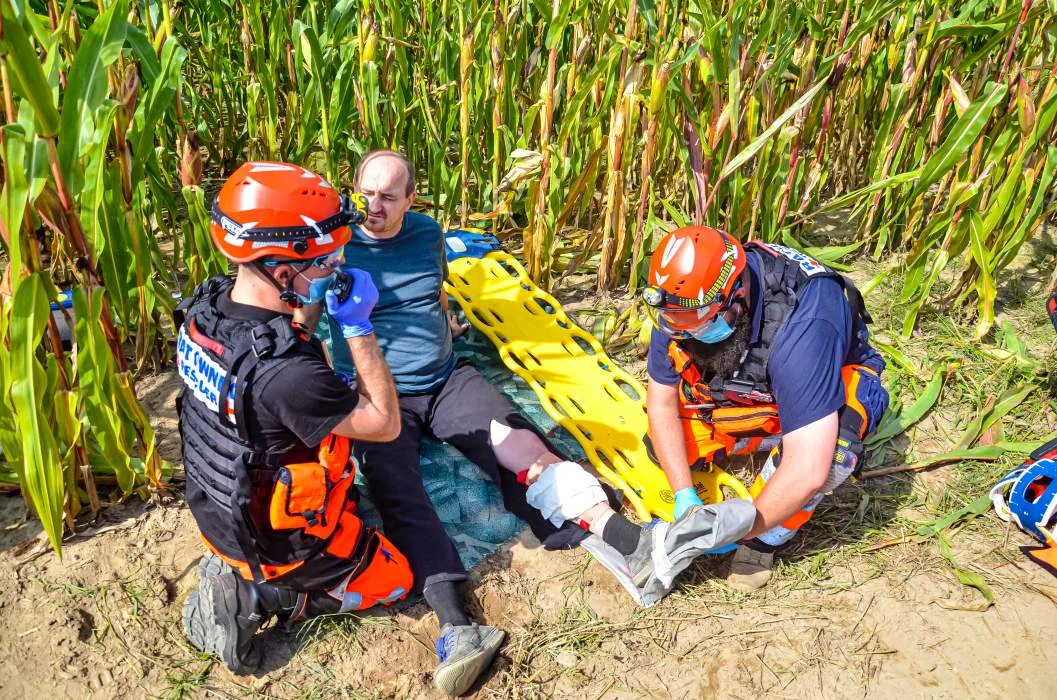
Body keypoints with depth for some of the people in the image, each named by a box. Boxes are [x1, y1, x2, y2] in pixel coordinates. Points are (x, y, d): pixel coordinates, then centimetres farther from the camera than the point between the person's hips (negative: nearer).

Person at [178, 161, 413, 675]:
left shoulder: (204, 310, -15)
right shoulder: (286, 374, -39)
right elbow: (386, 424, -24)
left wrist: (314, 307, -8)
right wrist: (358, 327, -24)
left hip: (215, 510, 7)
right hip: (280, 543, -7)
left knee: (344, 498, 32)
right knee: (396, 579, 15)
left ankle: (233, 569, 17)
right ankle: (259, 597, 4)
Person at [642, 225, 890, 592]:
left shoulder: (801, 324, -42)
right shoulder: (683, 305, -25)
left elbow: (808, 473, -44)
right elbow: (661, 403, -12)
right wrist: (684, 494, -21)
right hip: (754, 390, 6)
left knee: (826, 449, -39)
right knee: (665, 443, -10)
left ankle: (764, 542, -10)